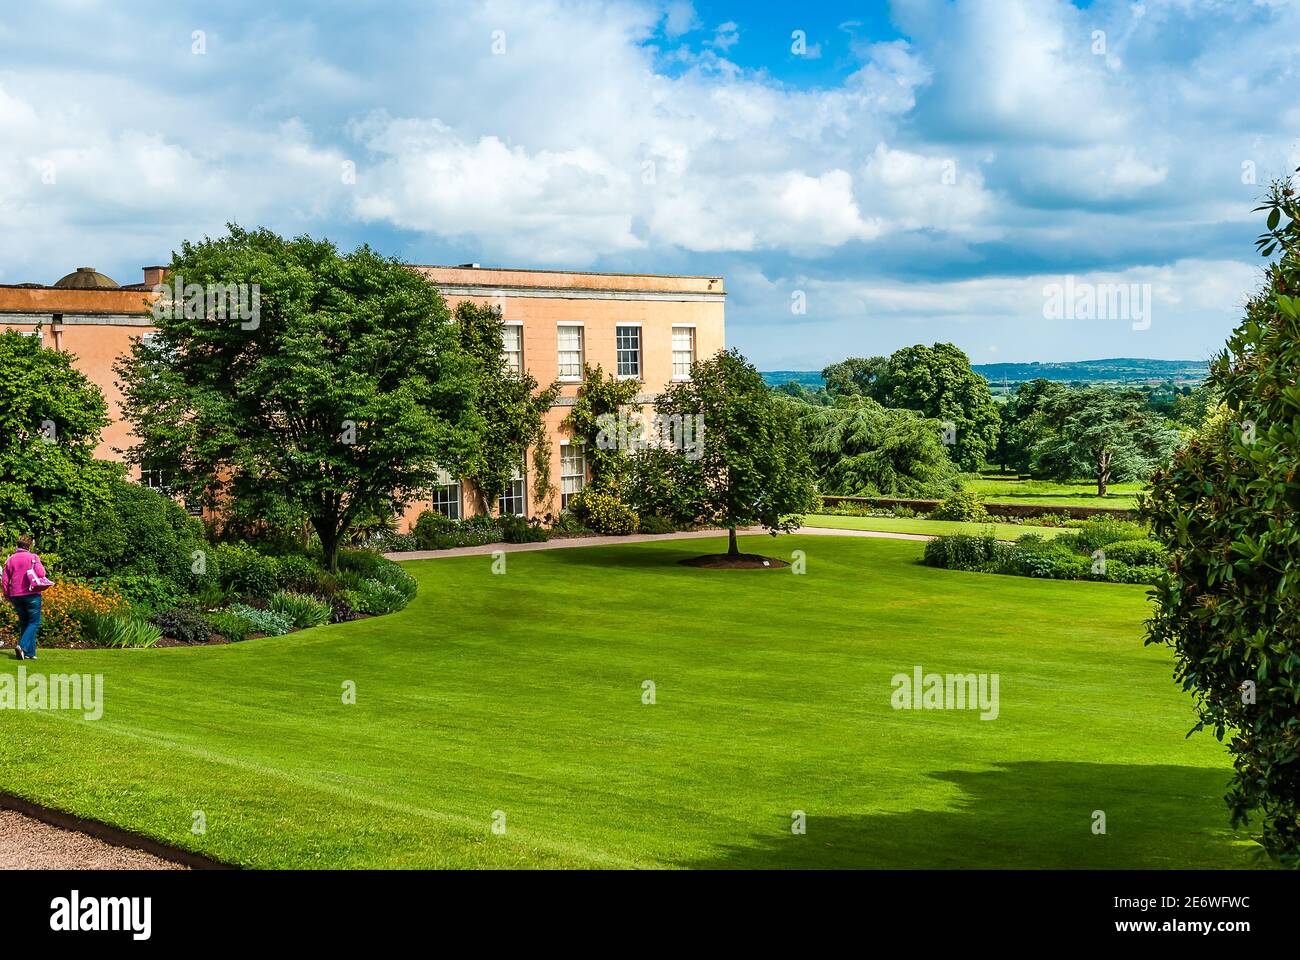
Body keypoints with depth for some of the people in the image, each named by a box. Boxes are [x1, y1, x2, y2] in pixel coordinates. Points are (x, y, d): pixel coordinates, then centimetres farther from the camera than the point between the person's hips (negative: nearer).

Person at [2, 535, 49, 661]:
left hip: (15, 595, 4)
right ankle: (22, 645, -19)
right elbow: (41, 573, -15)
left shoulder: (11, 559, 7)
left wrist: (6, 594, 17)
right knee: (34, 622, 3)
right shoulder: (33, 557, -5)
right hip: (31, 594, -4)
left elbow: (4, 579, 6)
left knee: (24, 622, 14)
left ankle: (29, 653, 11)